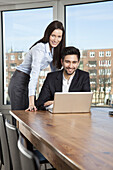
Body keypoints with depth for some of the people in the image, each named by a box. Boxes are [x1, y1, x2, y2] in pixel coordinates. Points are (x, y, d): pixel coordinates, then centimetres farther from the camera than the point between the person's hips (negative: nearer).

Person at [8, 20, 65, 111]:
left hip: (28, 83, 8)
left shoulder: (54, 49, 1)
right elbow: (34, 74, -32)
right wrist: (31, 103, -39)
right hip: (19, 82, -8)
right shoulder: (40, 49, -24)